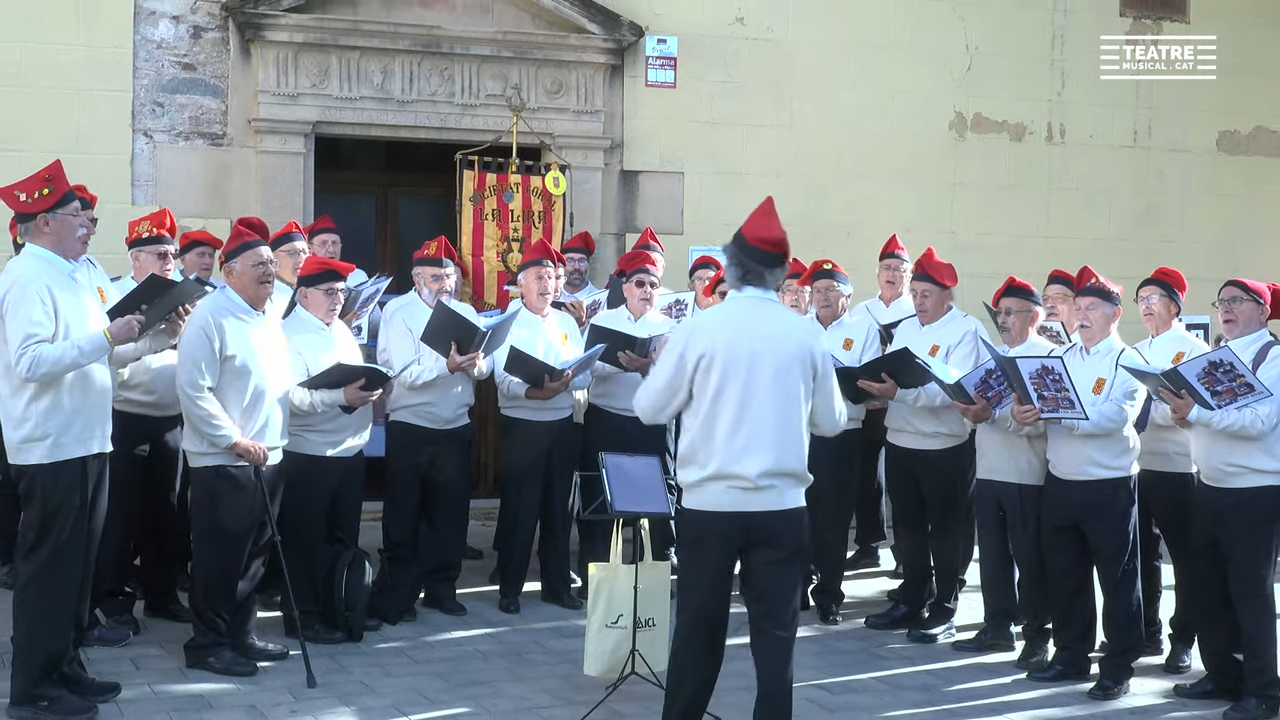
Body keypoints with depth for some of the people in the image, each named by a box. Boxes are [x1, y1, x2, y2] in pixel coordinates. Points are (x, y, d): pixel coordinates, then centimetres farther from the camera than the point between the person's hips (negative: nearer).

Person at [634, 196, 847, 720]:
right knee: (775, 631, 8)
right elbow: (831, 422, 7)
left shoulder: (700, 328, -8)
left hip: (708, 502, 0)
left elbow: (649, 410, 0)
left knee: (698, 627, 13)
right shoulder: (806, 334, -3)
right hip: (782, 506, 0)